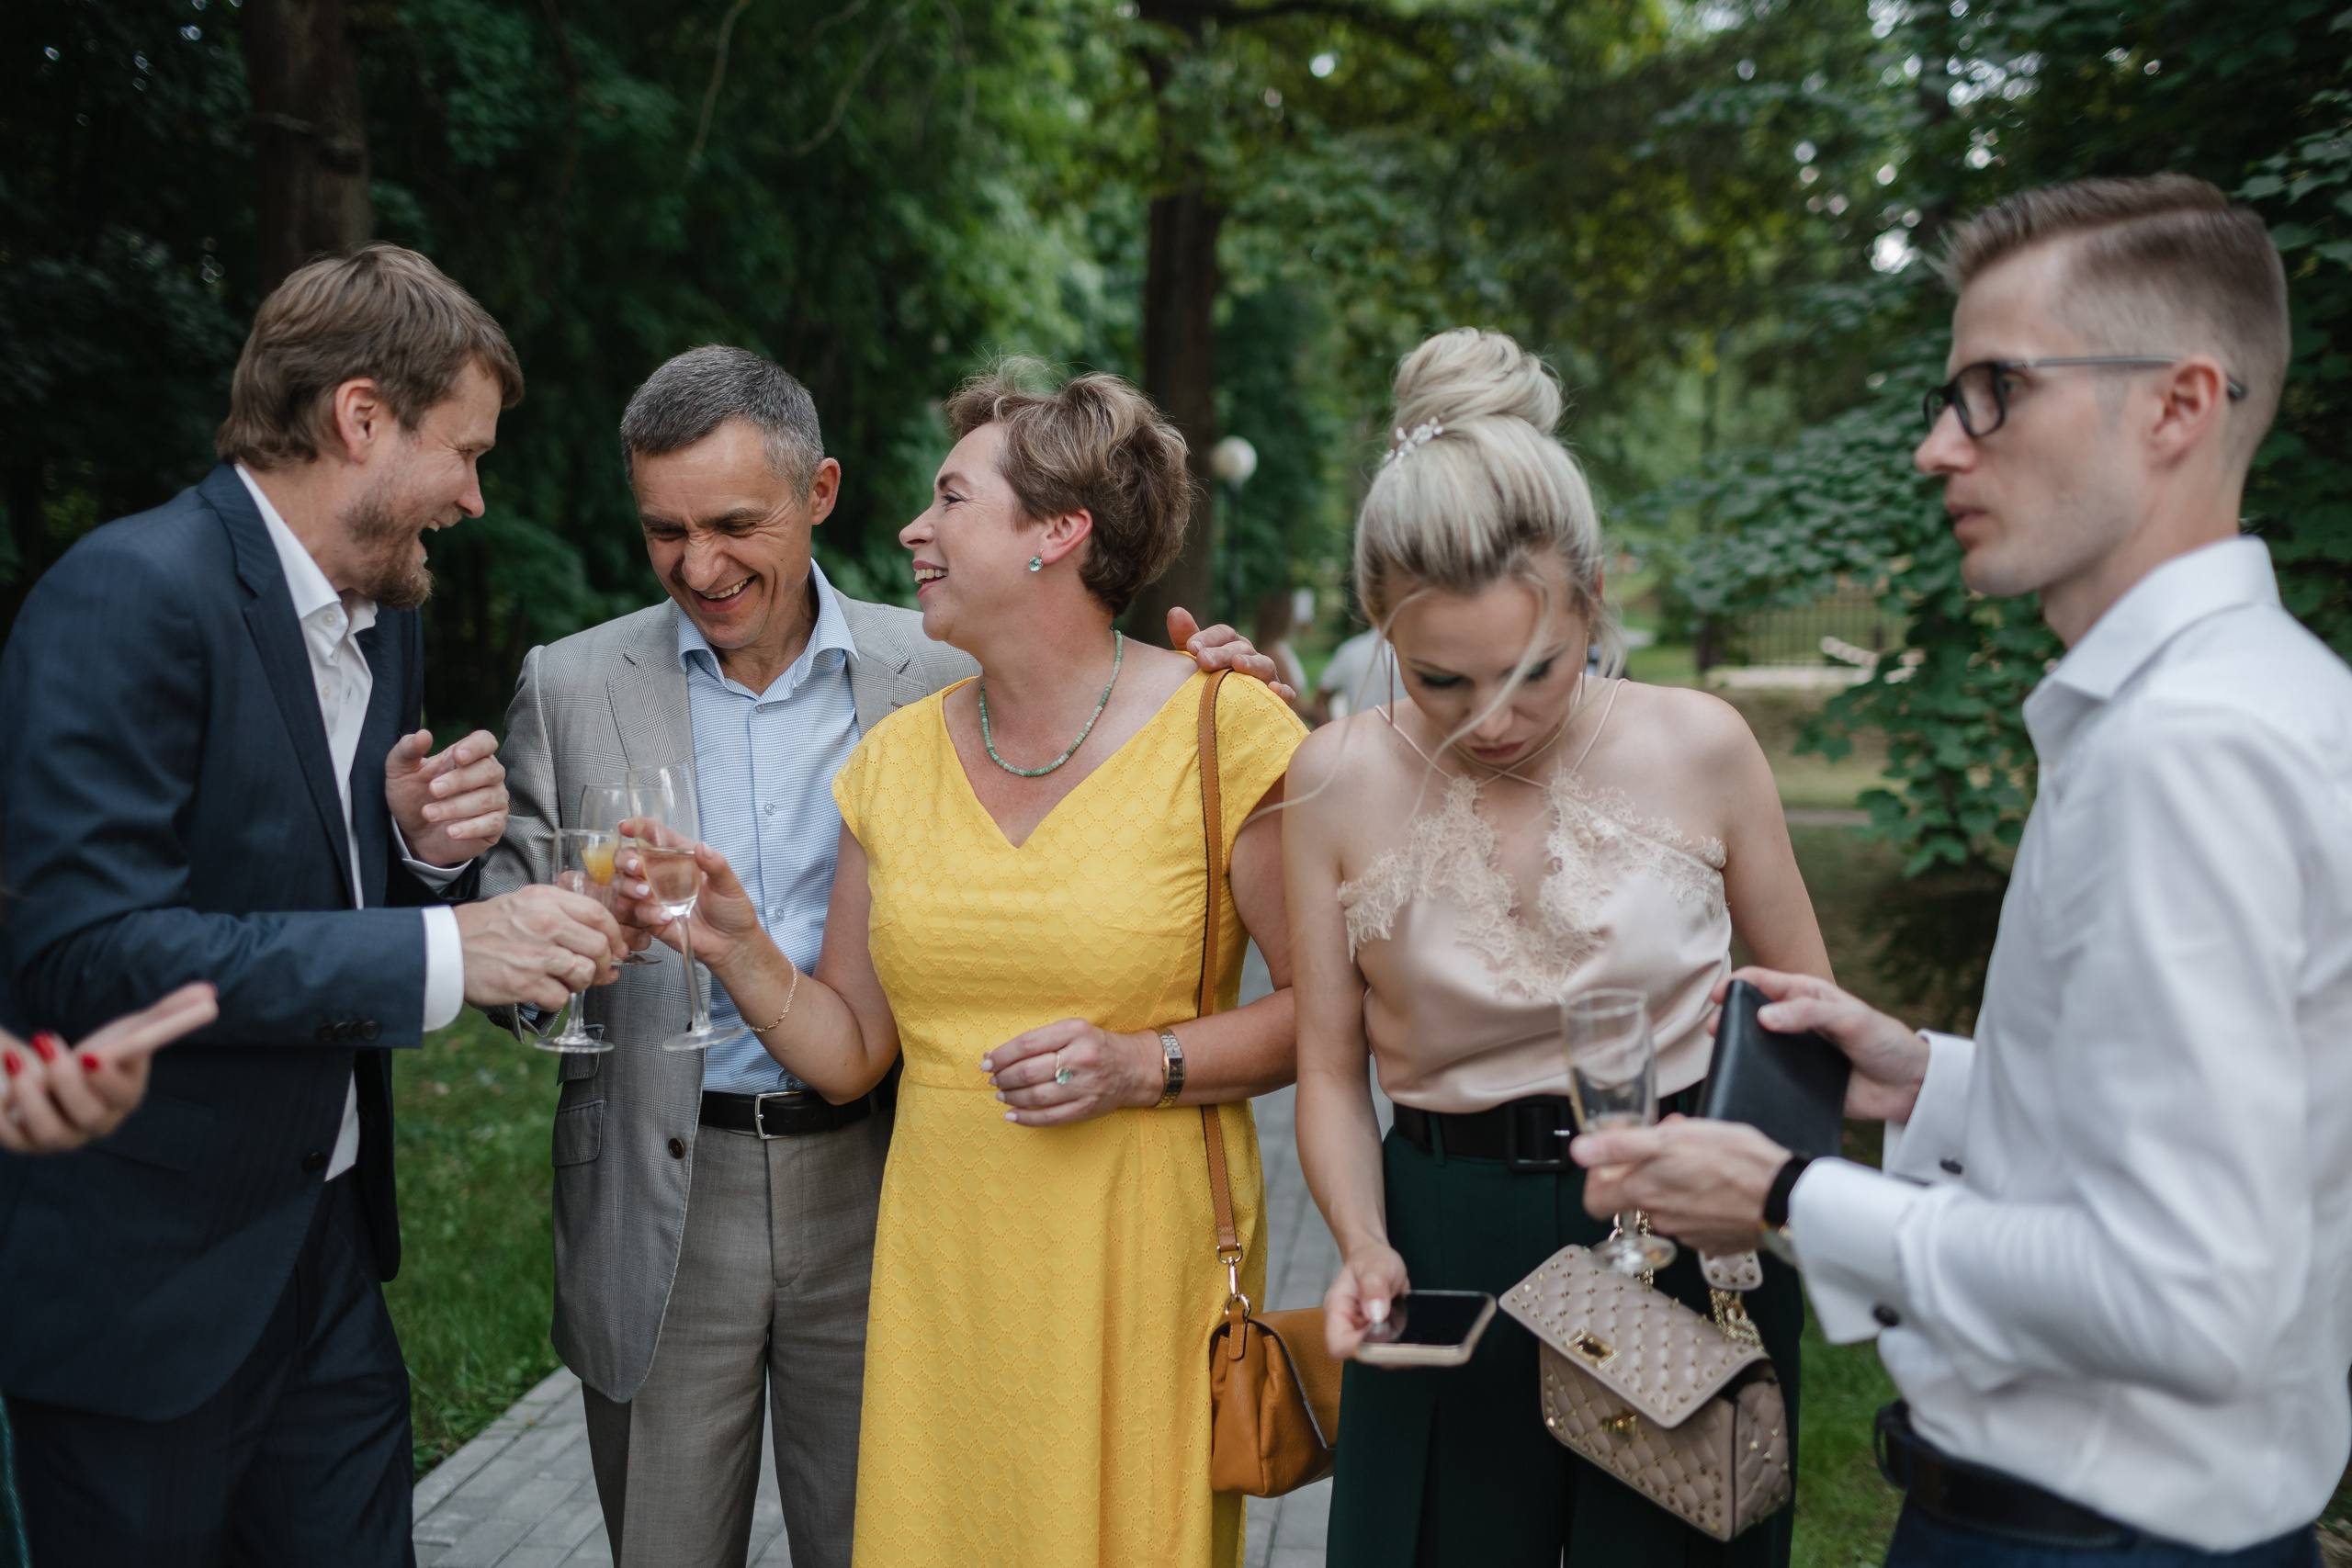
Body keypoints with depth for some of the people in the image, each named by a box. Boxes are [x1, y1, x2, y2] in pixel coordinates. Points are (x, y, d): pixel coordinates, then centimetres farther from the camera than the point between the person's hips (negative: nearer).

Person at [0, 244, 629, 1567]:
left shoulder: (383, 620, 9)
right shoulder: (133, 594, -18)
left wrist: (427, 849, -6)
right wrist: (441, 951, -28)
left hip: (327, 1252, 7)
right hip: (143, 1280, -7)